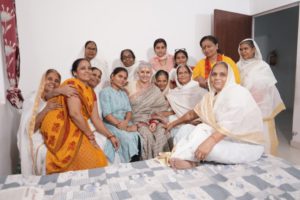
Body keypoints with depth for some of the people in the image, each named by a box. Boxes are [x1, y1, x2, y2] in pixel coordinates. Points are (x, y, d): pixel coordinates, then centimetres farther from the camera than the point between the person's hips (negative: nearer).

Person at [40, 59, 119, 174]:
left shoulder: (90, 92, 13)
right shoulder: (72, 84, -11)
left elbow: (96, 119, 9)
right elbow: (74, 113, -22)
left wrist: (110, 136, -1)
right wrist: (90, 136, -15)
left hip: (74, 130, 8)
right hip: (60, 129, -7)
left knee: (97, 156, -7)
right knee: (89, 159, -17)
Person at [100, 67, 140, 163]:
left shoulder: (124, 94, 19)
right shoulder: (105, 92, -2)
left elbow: (129, 111, 8)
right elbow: (107, 114, -11)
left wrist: (126, 122, -13)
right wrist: (119, 124, -21)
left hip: (125, 123, 5)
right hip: (111, 124, -5)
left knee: (137, 137, -24)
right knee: (129, 138, -28)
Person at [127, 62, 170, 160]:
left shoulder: (155, 90, 11)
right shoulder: (131, 86, 7)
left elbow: (161, 108, 4)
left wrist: (155, 122, -13)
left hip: (153, 120, 2)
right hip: (138, 120, -1)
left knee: (161, 135, -26)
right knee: (147, 135, -29)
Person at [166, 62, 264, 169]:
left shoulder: (237, 92, -16)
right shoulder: (211, 96, 7)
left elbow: (232, 123, -31)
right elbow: (193, 113, 20)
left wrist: (210, 141, -43)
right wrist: (174, 123, 28)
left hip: (247, 145, -8)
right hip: (226, 139, 8)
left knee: (201, 130, -28)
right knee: (185, 129, -3)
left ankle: (182, 158, -12)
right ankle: (185, 157, -19)